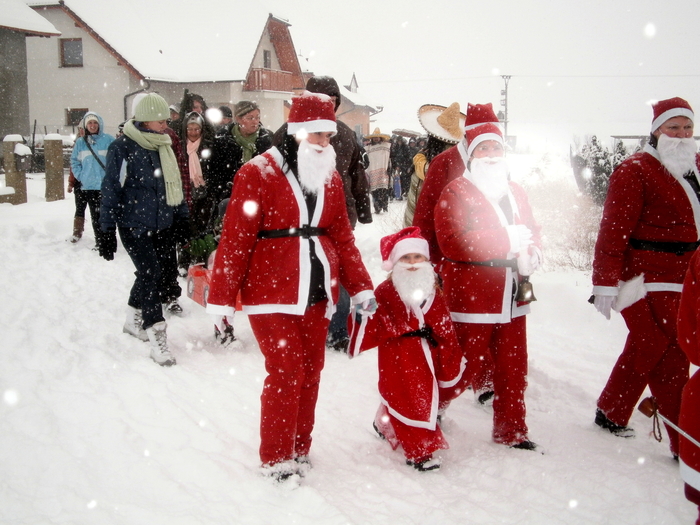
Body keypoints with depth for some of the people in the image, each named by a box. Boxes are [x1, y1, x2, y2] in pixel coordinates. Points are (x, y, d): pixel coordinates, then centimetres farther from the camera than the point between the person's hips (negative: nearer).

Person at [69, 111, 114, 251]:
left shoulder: (108, 140, -3)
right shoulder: (80, 142, 7)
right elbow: (74, 161, 15)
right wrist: (80, 176, 3)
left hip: (105, 185, -3)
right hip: (88, 186, 3)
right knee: (95, 216, 7)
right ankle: (99, 242, 14)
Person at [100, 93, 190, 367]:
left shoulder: (164, 146, 9)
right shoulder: (123, 148, -12)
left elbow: (175, 184, 18)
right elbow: (111, 190, -11)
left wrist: (181, 217, 15)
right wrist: (108, 231, -11)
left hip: (161, 225, 7)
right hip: (134, 226, -7)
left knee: (167, 270, 10)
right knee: (151, 273, -15)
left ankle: (134, 320, 31)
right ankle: (157, 338, -12)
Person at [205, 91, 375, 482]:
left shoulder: (331, 178, 11)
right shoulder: (258, 174, -9)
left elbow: (343, 237, 14)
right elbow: (236, 239, -11)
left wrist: (361, 287, 8)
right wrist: (222, 298, -11)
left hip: (317, 293, 6)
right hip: (271, 293, -6)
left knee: (310, 372, 10)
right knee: (286, 372, -7)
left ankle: (300, 449, 27)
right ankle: (276, 459, 9)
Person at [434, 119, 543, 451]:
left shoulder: (515, 193, 14)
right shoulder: (455, 192, -7)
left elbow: (531, 233, 17)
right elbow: (452, 242, -20)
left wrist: (529, 254, -7)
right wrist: (506, 239, -21)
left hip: (512, 297, 6)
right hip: (472, 296, -6)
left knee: (513, 366, 12)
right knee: (467, 368, -1)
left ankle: (511, 431, 28)